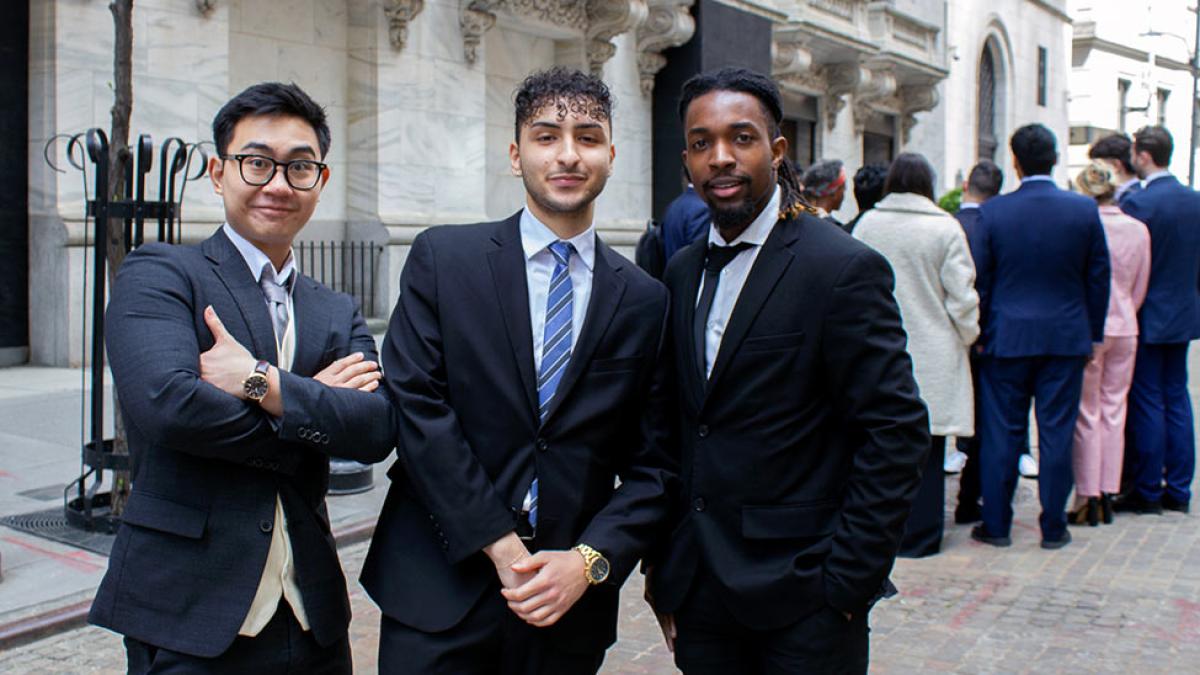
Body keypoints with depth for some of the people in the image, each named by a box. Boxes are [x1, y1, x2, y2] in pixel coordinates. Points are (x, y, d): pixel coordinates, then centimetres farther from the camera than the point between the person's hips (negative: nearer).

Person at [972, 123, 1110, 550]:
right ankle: (1053, 527, 14)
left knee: (1001, 434, 7)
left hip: (1007, 338, -1)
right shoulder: (1085, 210, -3)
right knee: (1057, 432, 7)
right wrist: (1093, 334, 12)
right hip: (1066, 338, 1)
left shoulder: (992, 212, -7)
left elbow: (979, 280, -3)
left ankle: (996, 525, 13)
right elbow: (1098, 278, 3)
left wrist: (979, 334, 7)